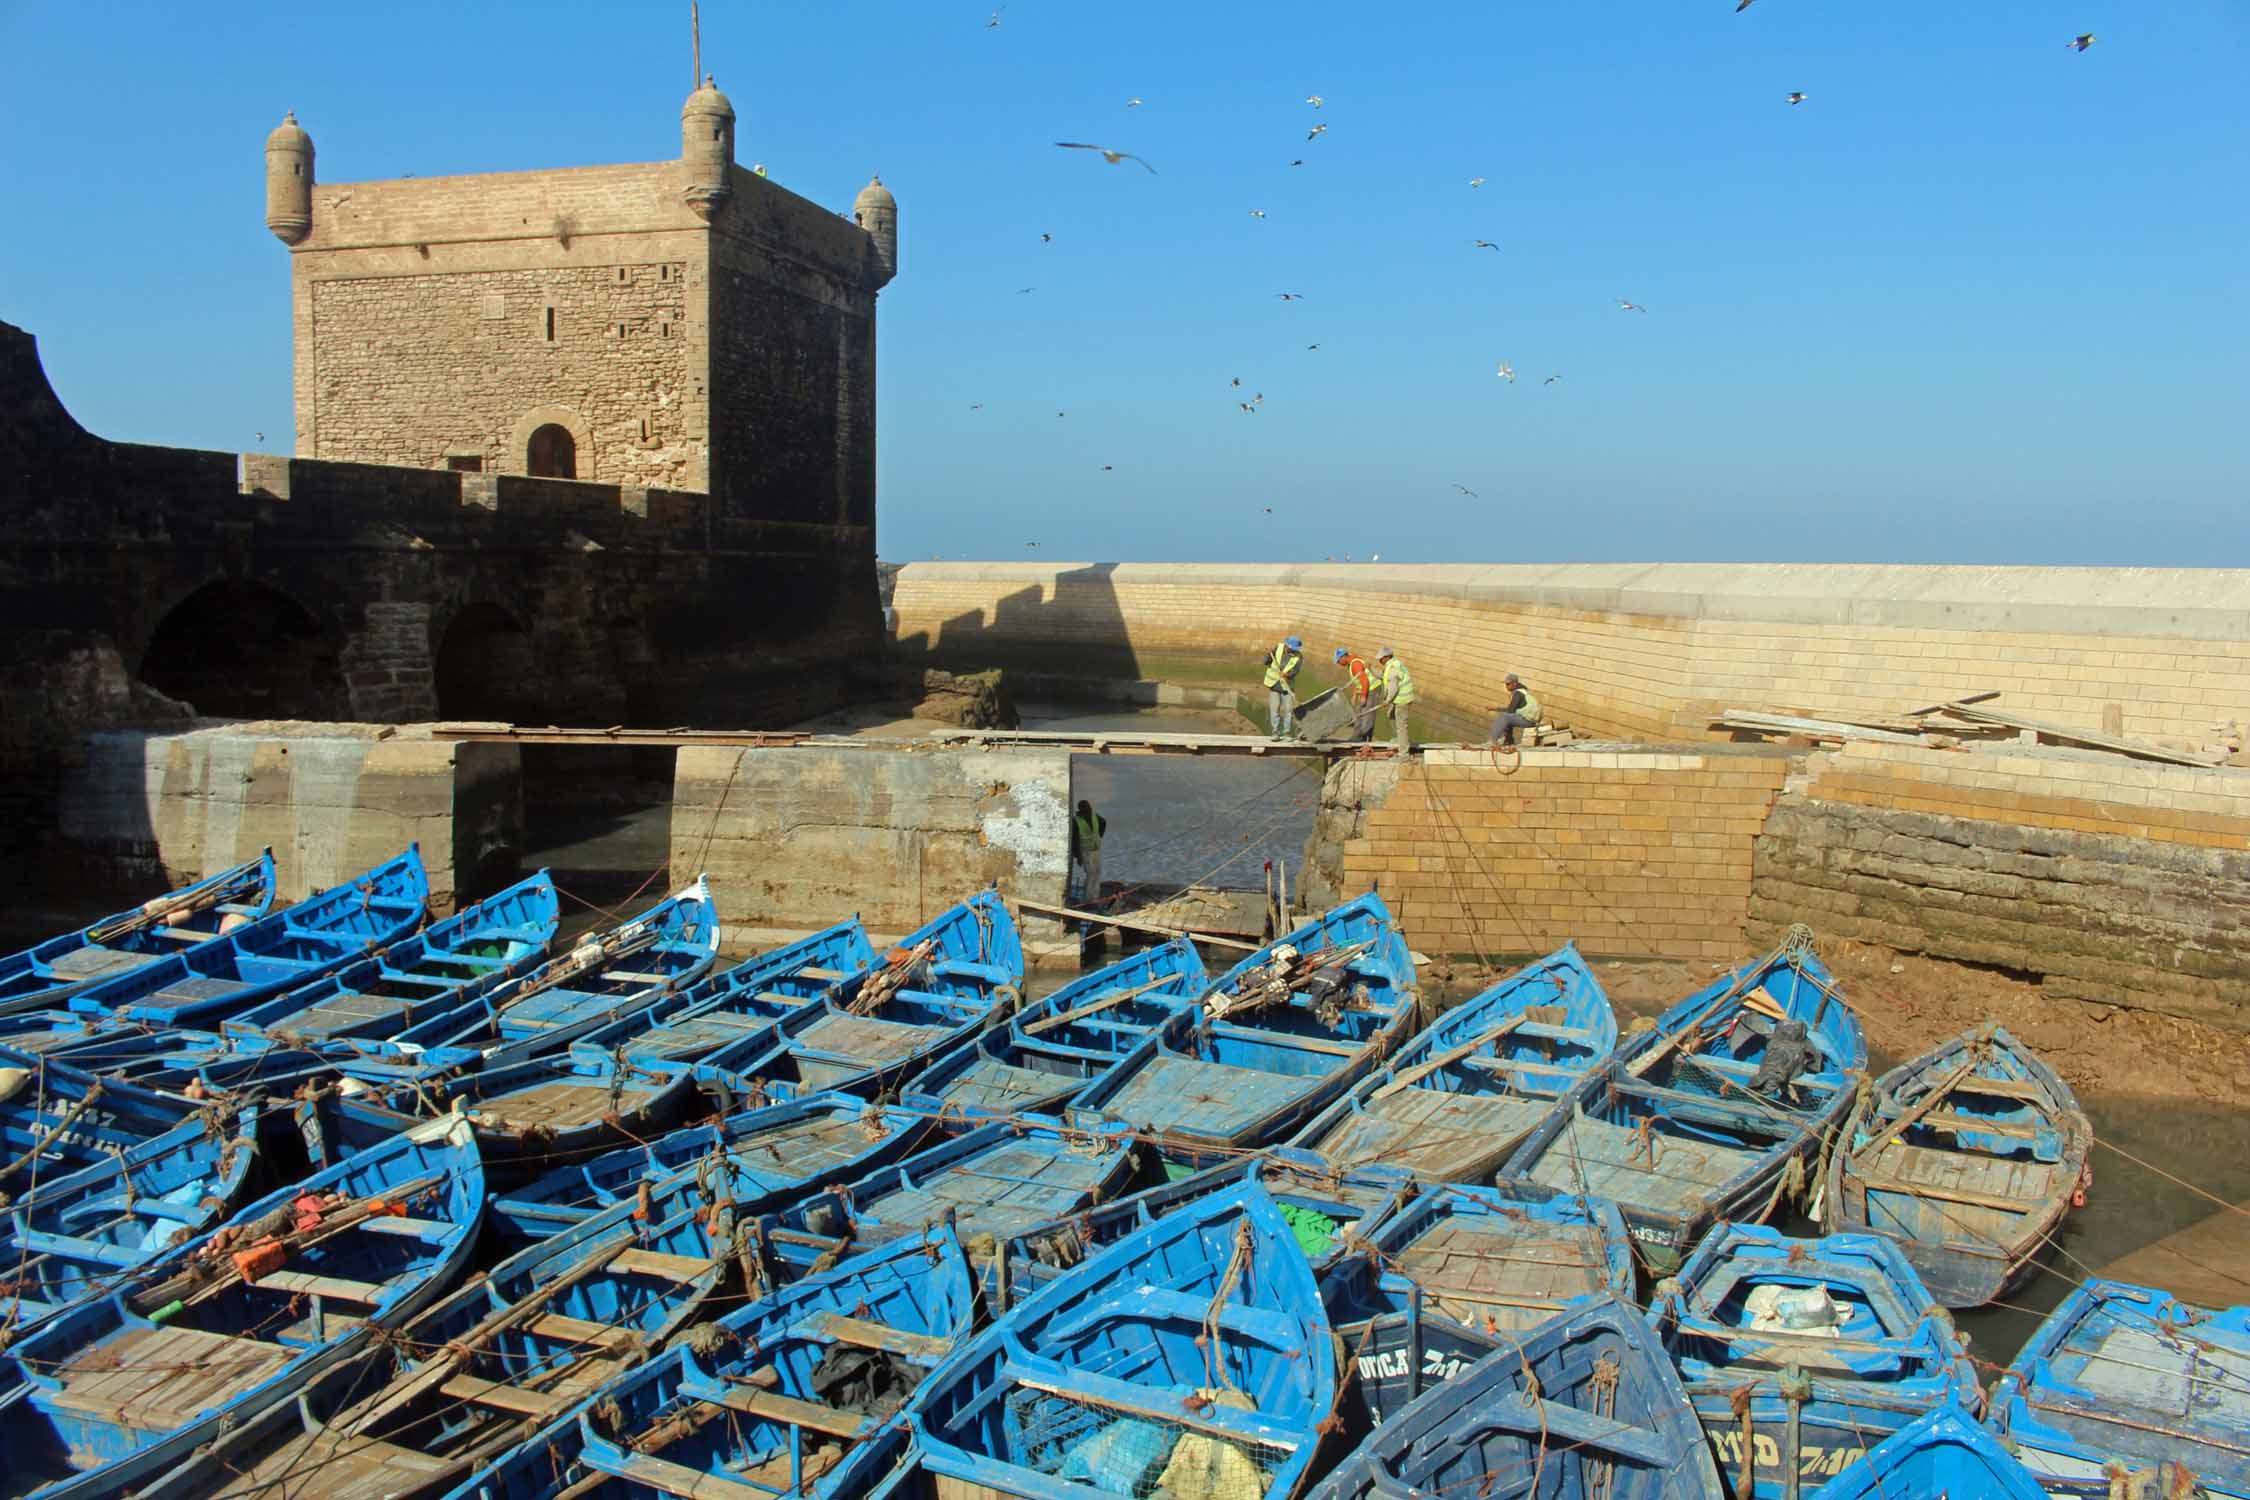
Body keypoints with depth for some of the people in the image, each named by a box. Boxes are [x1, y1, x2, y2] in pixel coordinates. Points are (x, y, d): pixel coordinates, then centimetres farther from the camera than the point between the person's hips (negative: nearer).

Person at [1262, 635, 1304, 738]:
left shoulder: (1299, 657, -9)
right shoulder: (1278, 648, -4)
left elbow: (1295, 670, -21)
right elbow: (1267, 661, 7)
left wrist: (1288, 674, -39)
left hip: (1287, 686, -1)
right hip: (1274, 683, 1)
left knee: (1288, 709, -1)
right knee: (1274, 708, -2)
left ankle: (1286, 733, 8)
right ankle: (1275, 732, 3)